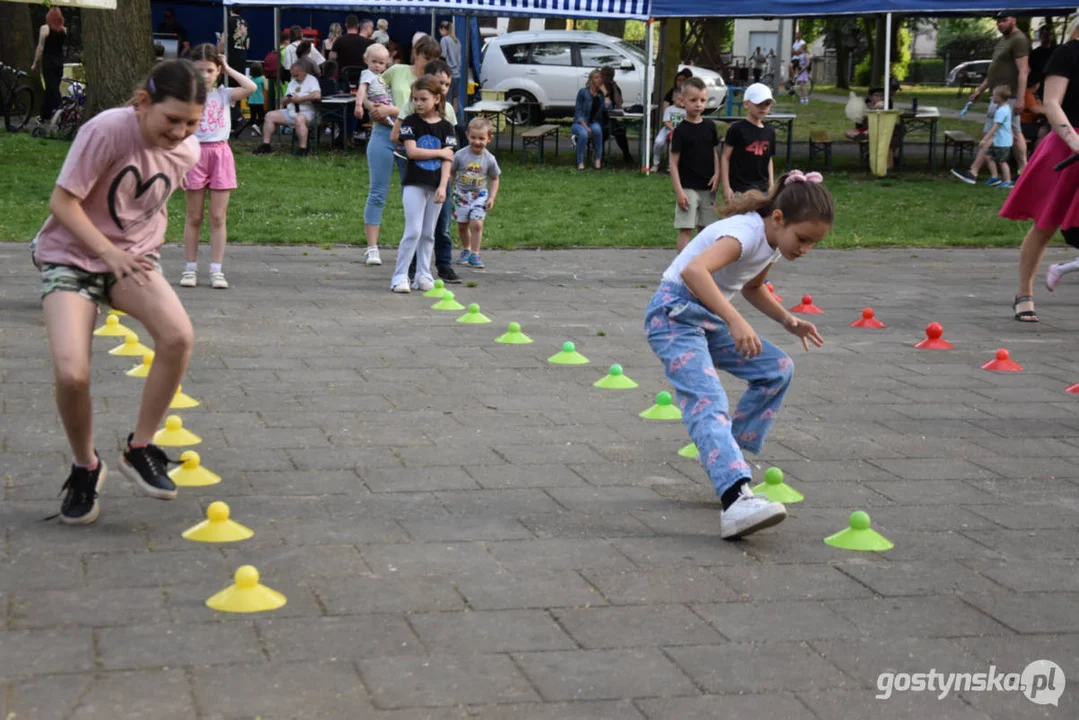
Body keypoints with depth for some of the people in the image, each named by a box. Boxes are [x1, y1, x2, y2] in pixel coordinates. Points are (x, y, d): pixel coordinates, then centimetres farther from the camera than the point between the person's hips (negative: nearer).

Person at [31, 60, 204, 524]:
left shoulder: (187, 151, -5)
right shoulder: (108, 130, -23)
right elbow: (62, 202, -19)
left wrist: (138, 246, 7)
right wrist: (109, 252, -22)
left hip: (133, 258, 4)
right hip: (70, 257, -4)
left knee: (179, 336, -26)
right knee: (71, 373, -23)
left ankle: (139, 449, -6)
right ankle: (85, 468, 8)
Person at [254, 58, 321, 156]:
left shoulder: (311, 80, -3)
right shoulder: (292, 82, 22)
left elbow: (317, 95, -24)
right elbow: (283, 101, 24)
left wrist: (299, 99, -16)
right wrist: (288, 99, -2)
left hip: (306, 112, -8)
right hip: (290, 111, 8)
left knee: (299, 119, -41)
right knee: (270, 116, -4)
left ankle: (303, 148, -38)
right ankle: (266, 145, -5)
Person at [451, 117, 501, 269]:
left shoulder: (489, 159, -8)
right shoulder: (460, 155, -10)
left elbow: (494, 179, 4)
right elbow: (451, 172, 2)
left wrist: (492, 197, -4)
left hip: (479, 195, -1)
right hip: (461, 194, 1)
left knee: (477, 223, -15)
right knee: (462, 225, 9)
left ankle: (475, 254, -6)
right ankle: (466, 249, 33)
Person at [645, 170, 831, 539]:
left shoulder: (773, 243, 4)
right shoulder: (747, 232, -24)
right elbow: (694, 270, -43)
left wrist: (789, 322, 11)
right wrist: (735, 320, -50)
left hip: (709, 317, 10)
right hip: (674, 314, -10)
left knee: (777, 370, 10)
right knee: (709, 404, -26)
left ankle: (729, 460, 13)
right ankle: (737, 500, -43)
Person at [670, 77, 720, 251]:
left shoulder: (710, 127, 5)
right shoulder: (681, 131, -8)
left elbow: (714, 153, 14)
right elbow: (674, 163, -8)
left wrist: (717, 174, -4)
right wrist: (679, 191, -14)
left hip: (707, 188, 5)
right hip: (688, 188, -5)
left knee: (706, 228, 11)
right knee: (686, 229, -6)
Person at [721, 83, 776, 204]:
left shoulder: (769, 133, 10)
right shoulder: (737, 129, -6)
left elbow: (769, 160, 16)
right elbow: (725, 157, -6)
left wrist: (771, 186, 10)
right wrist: (726, 187, -11)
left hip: (762, 188, 6)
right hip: (739, 188, -6)